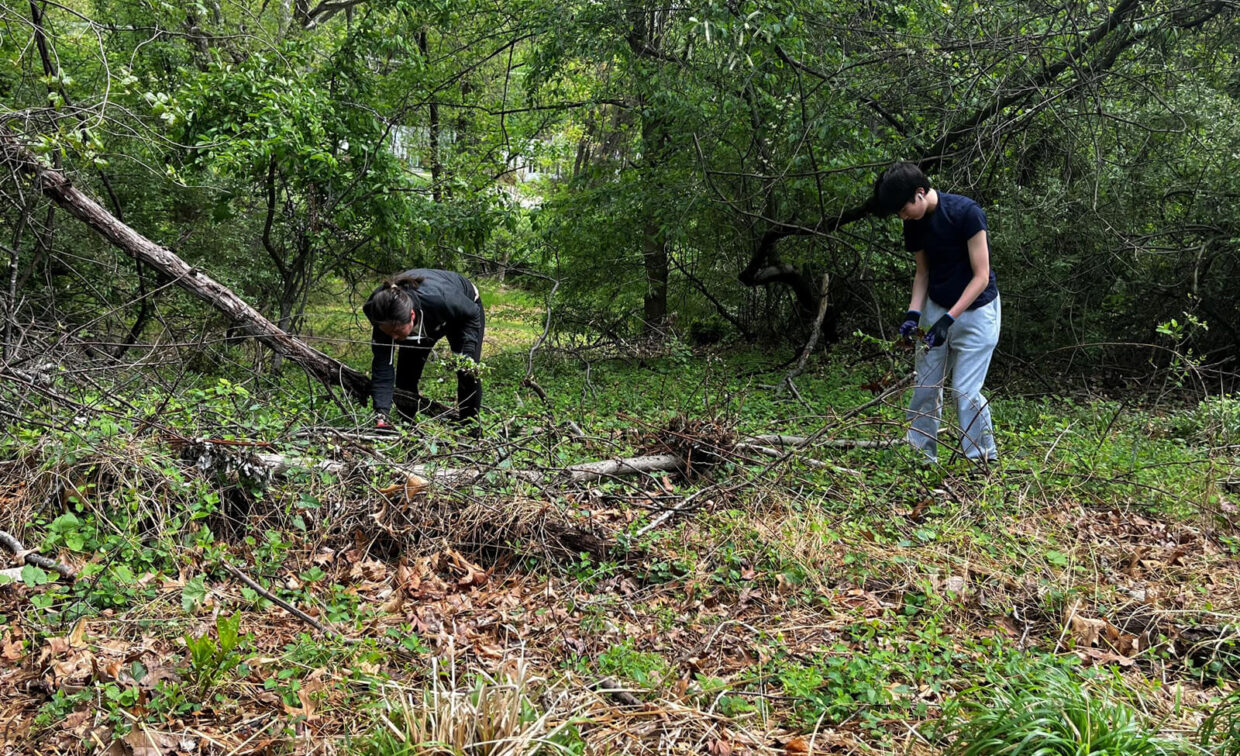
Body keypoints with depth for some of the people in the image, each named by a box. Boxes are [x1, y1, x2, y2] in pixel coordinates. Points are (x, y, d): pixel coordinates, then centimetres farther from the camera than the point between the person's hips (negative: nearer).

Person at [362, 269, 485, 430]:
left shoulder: (440, 299, -48)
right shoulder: (385, 320, -37)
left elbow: (473, 313, -25)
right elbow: (382, 368, -34)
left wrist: (467, 352, -35)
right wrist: (381, 412, -44)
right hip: (425, 321, 3)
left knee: (468, 374, -13)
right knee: (404, 378, -6)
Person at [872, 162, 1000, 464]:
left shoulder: (966, 212, -23)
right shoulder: (915, 224, -3)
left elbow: (981, 277, -21)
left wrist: (949, 319, -26)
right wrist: (914, 312, -7)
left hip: (975, 310, -6)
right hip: (936, 308, 6)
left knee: (966, 391, -9)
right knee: (925, 387, 4)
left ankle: (983, 460, 5)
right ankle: (922, 458, 13)